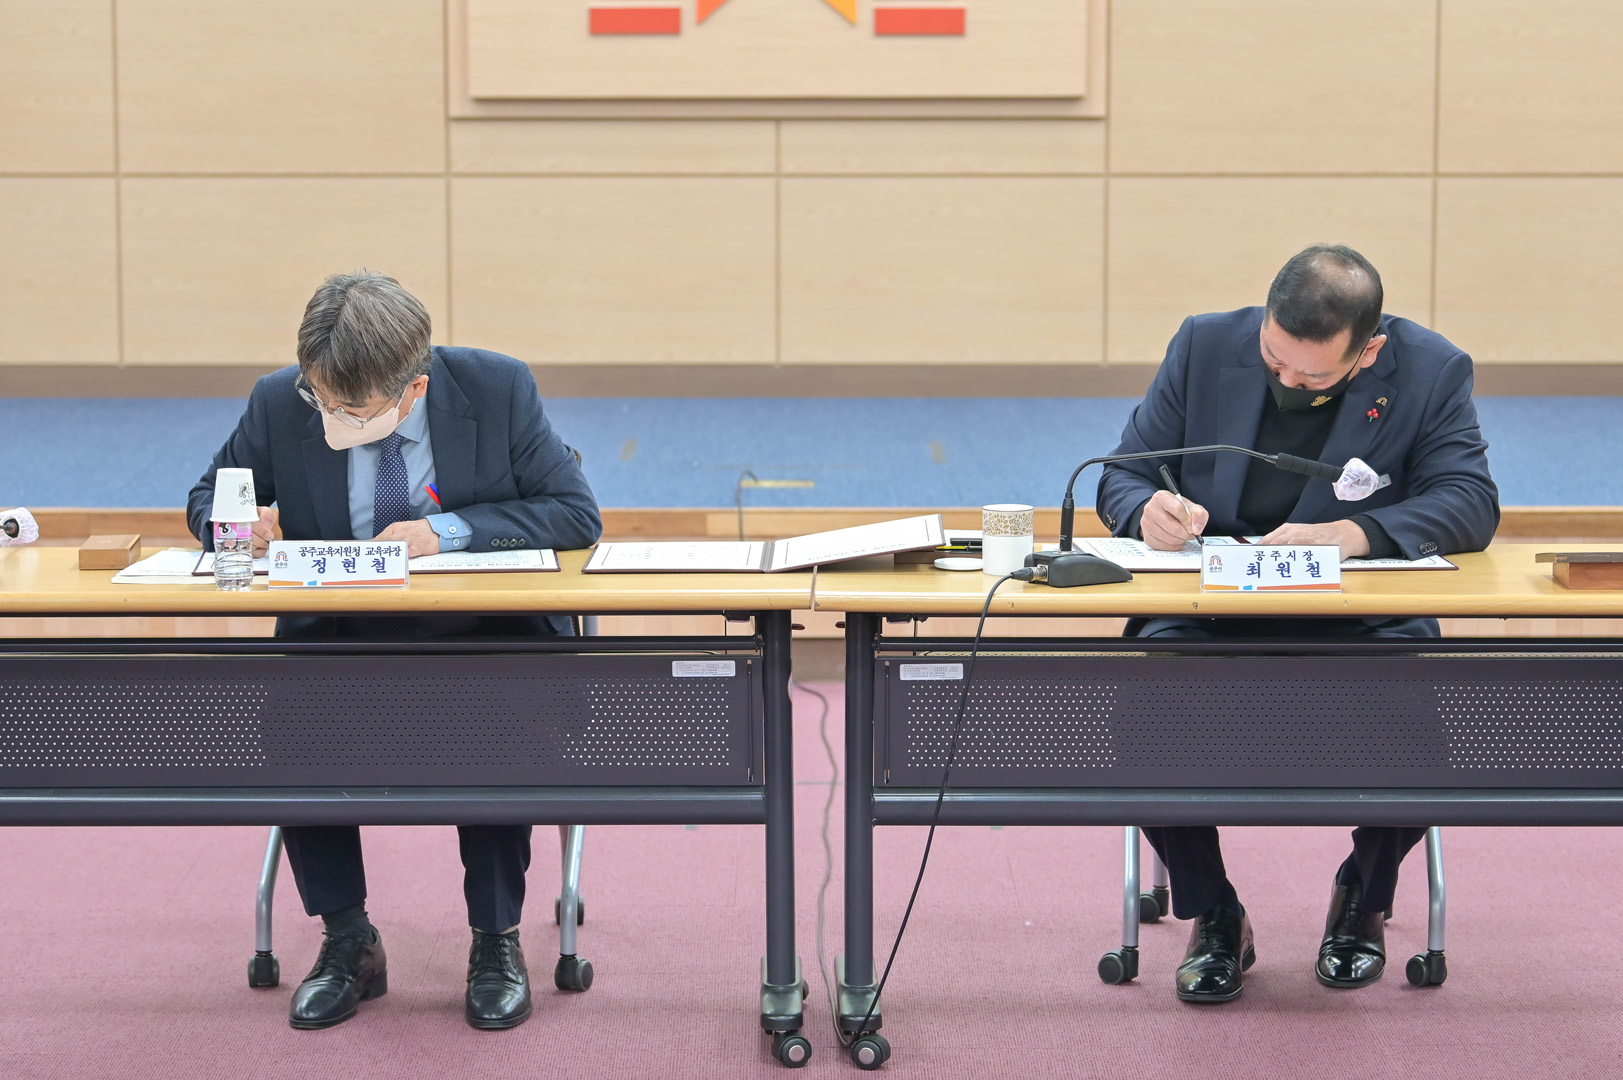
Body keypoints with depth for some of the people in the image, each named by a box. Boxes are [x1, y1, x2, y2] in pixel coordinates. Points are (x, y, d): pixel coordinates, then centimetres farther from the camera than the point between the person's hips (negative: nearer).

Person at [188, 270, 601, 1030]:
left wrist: (450, 530, -21)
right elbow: (209, 497, 12)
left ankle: (496, 939, -10)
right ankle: (347, 939, -8)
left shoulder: (498, 389, -10)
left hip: (482, 631, -2)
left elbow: (576, 513, -7)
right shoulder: (279, 404, -5)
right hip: (340, 636, 2)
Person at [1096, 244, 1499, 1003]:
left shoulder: (1431, 371, -4)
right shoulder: (1206, 346, 1)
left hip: (1362, 622, -1)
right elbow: (1122, 477, 5)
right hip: (1210, 612, 1)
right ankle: (1213, 916, -2)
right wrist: (1150, 510, -21)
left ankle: (1363, 898, 5)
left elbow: (1471, 502, -13)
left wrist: (1351, 534, -31)